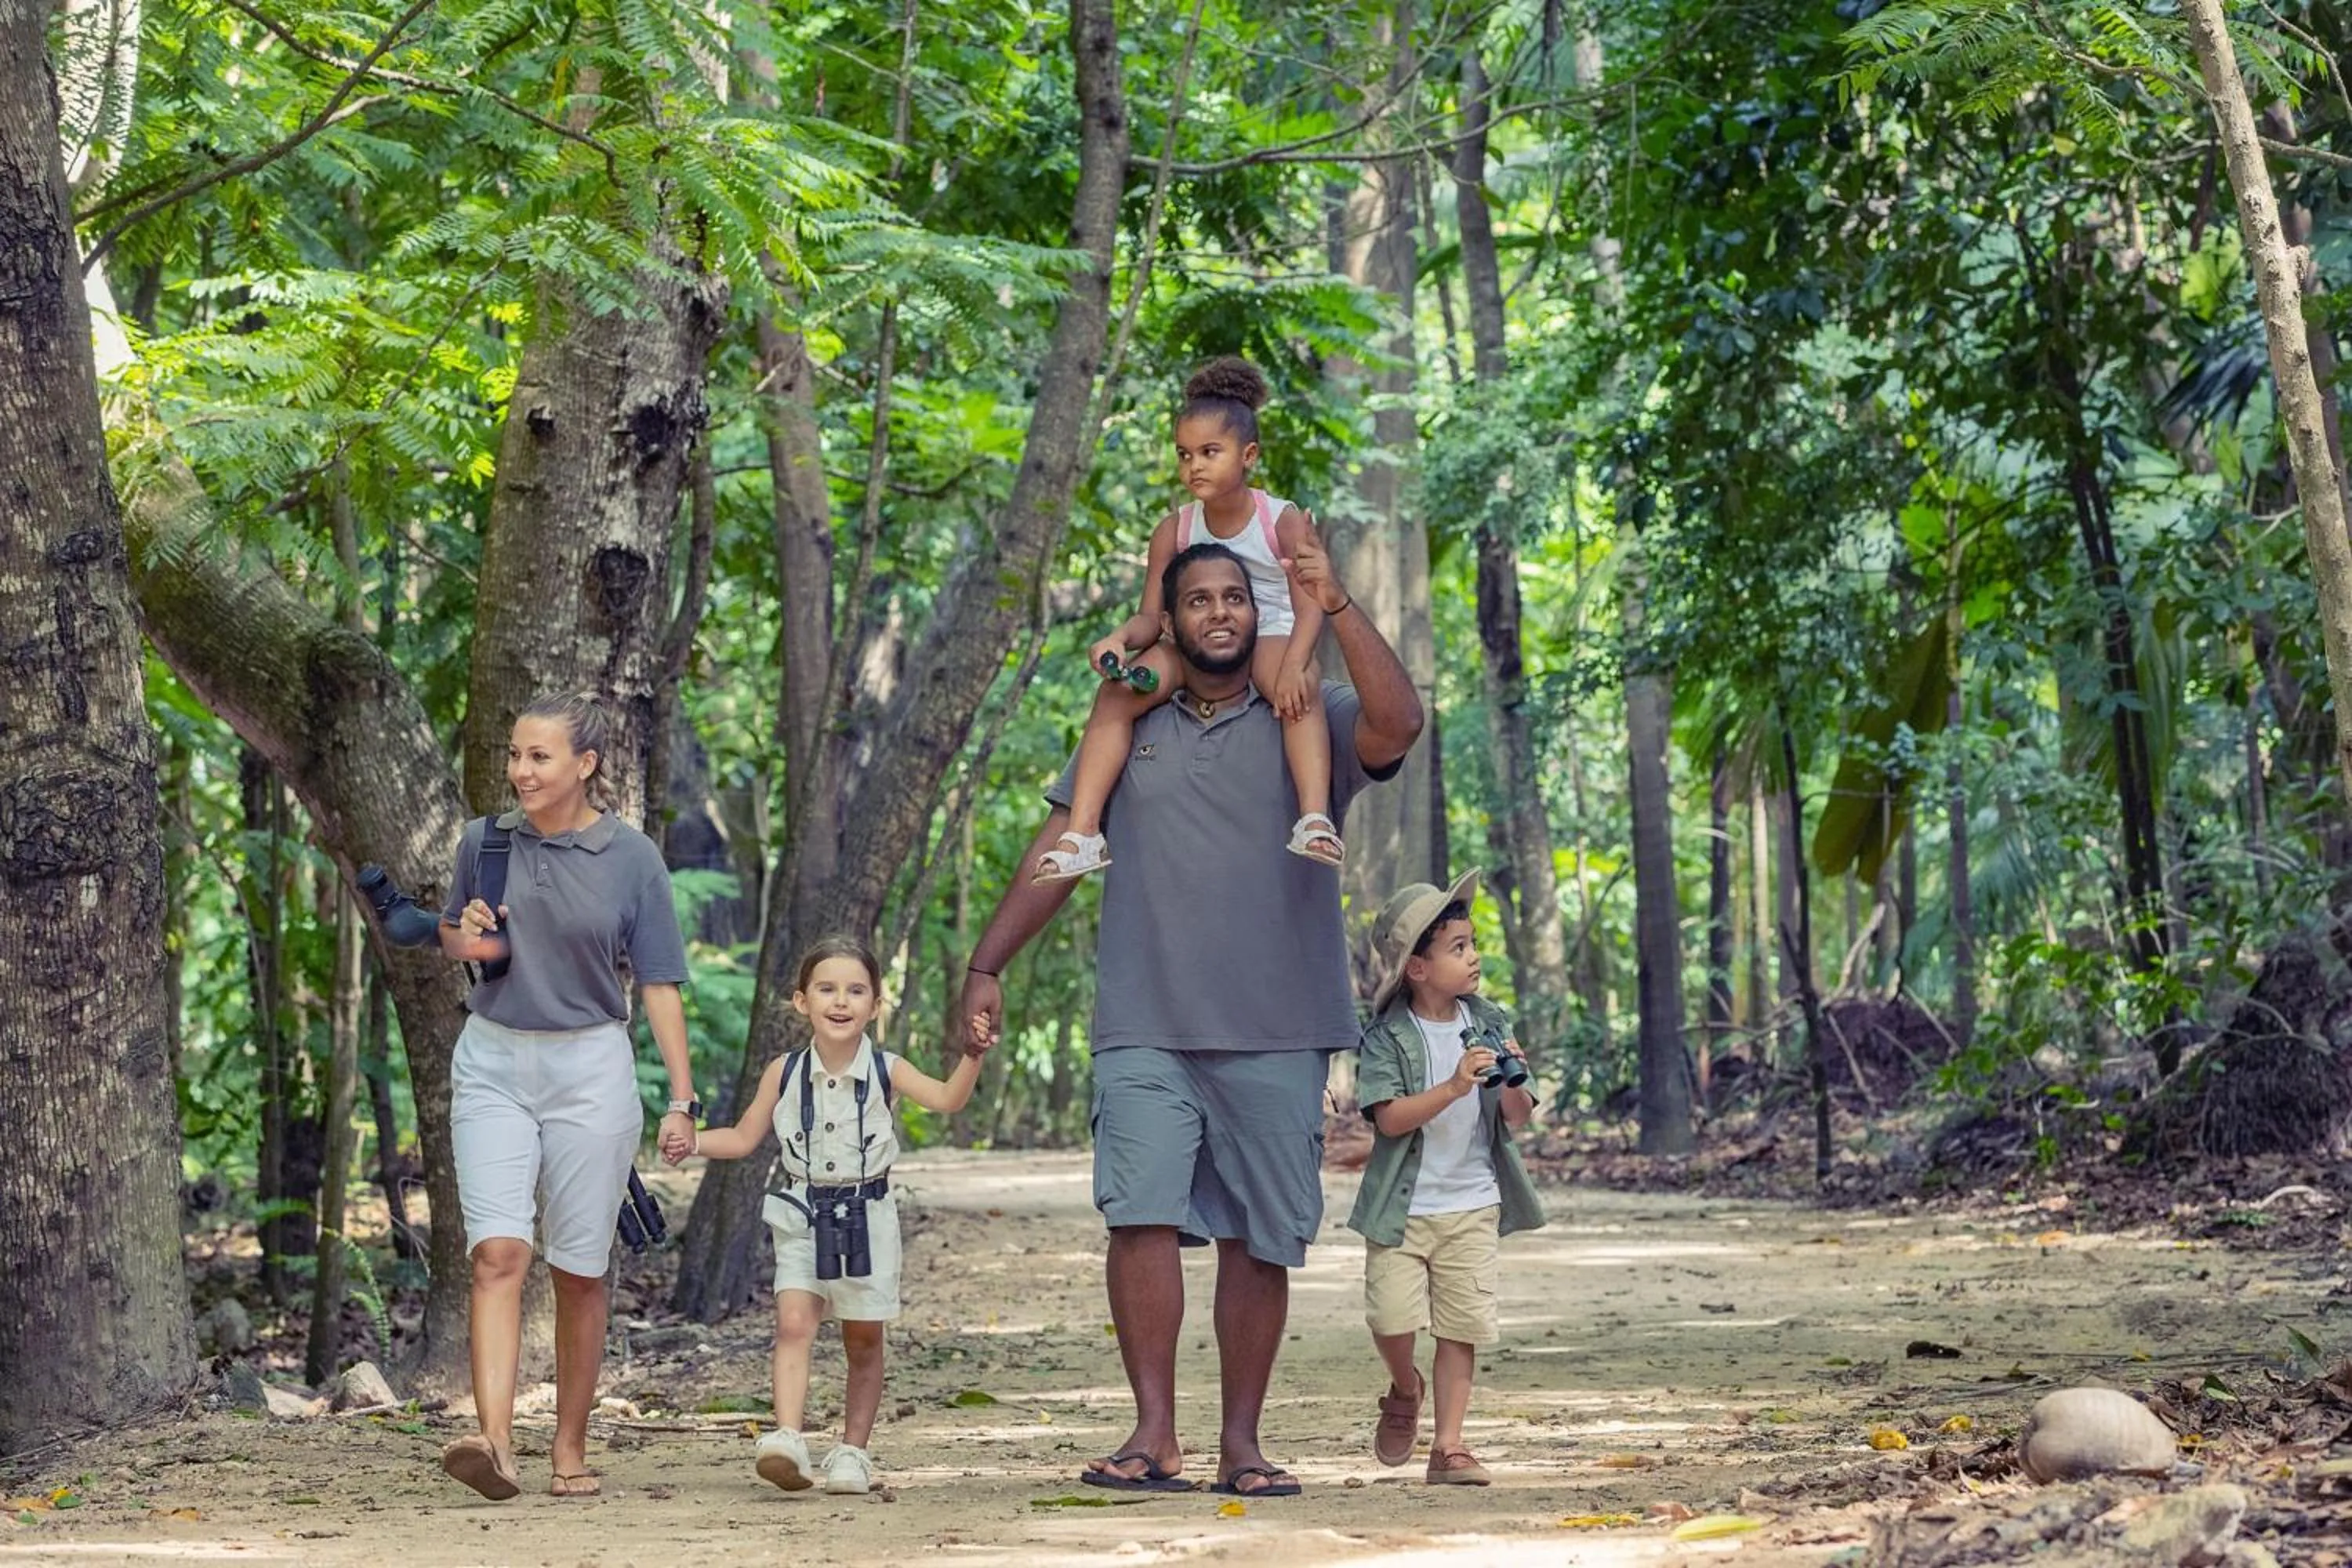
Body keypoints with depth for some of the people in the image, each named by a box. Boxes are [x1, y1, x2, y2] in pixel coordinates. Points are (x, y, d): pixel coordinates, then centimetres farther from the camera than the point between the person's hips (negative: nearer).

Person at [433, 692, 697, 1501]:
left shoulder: (631, 858, -4)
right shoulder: (484, 842, 4)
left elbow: (659, 983, -3)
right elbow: (450, 938, 20)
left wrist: (682, 1096, -9)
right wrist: (467, 941, -5)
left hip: (590, 1069, -1)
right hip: (493, 1065, 1)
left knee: (578, 1272, 5)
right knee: (498, 1255, -14)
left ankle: (571, 1450, 18)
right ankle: (495, 1442, -26)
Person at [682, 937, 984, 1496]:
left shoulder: (887, 1071, -4)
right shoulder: (784, 1072, 0)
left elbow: (947, 1099, -19)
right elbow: (744, 1137, 9)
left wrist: (972, 1056, -35)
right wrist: (694, 1141, -7)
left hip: (867, 1219, 0)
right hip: (803, 1219, 0)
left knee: (863, 1342, 7)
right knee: (793, 1324, -17)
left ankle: (852, 1451, 18)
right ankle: (787, 1439, -28)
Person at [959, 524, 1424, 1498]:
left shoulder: (1308, 724, 7)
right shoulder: (1126, 730, 14)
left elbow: (1397, 725, -14)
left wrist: (1336, 606, -19)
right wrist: (987, 967, 7)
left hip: (1276, 1037, -1)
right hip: (1145, 1032, 1)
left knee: (1259, 1241, 2)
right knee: (1141, 1215, -14)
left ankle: (1241, 1442, 9)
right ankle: (1154, 1434, -13)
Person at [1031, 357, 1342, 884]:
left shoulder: (1284, 523, -9)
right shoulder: (1174, 531, 1)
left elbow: (1309, 607, -19)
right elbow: (1152, 614, -2)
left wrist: (1293, 665, -40)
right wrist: (1121, 639, -27)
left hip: (1270, 637, -4)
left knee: (1301, 687, -40)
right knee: (1117, 692, -23)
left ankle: (1315, 820, -55)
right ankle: (1082, 833, -30)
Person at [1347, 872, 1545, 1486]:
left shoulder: (1489, 1026, 4)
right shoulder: (1387, 1038, -8)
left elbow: (1518, 1118, 2)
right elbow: (1390, 1118, -19)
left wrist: (1512, 1084, -20)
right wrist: (1454, 1087, -30)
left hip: (1473, 1206, 3)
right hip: (1403, 1209, -3)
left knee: (1461, 1328, 1)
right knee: (1392, 1319, -10)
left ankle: (1449, 1445, 9)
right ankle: (1406, 1390, 23)